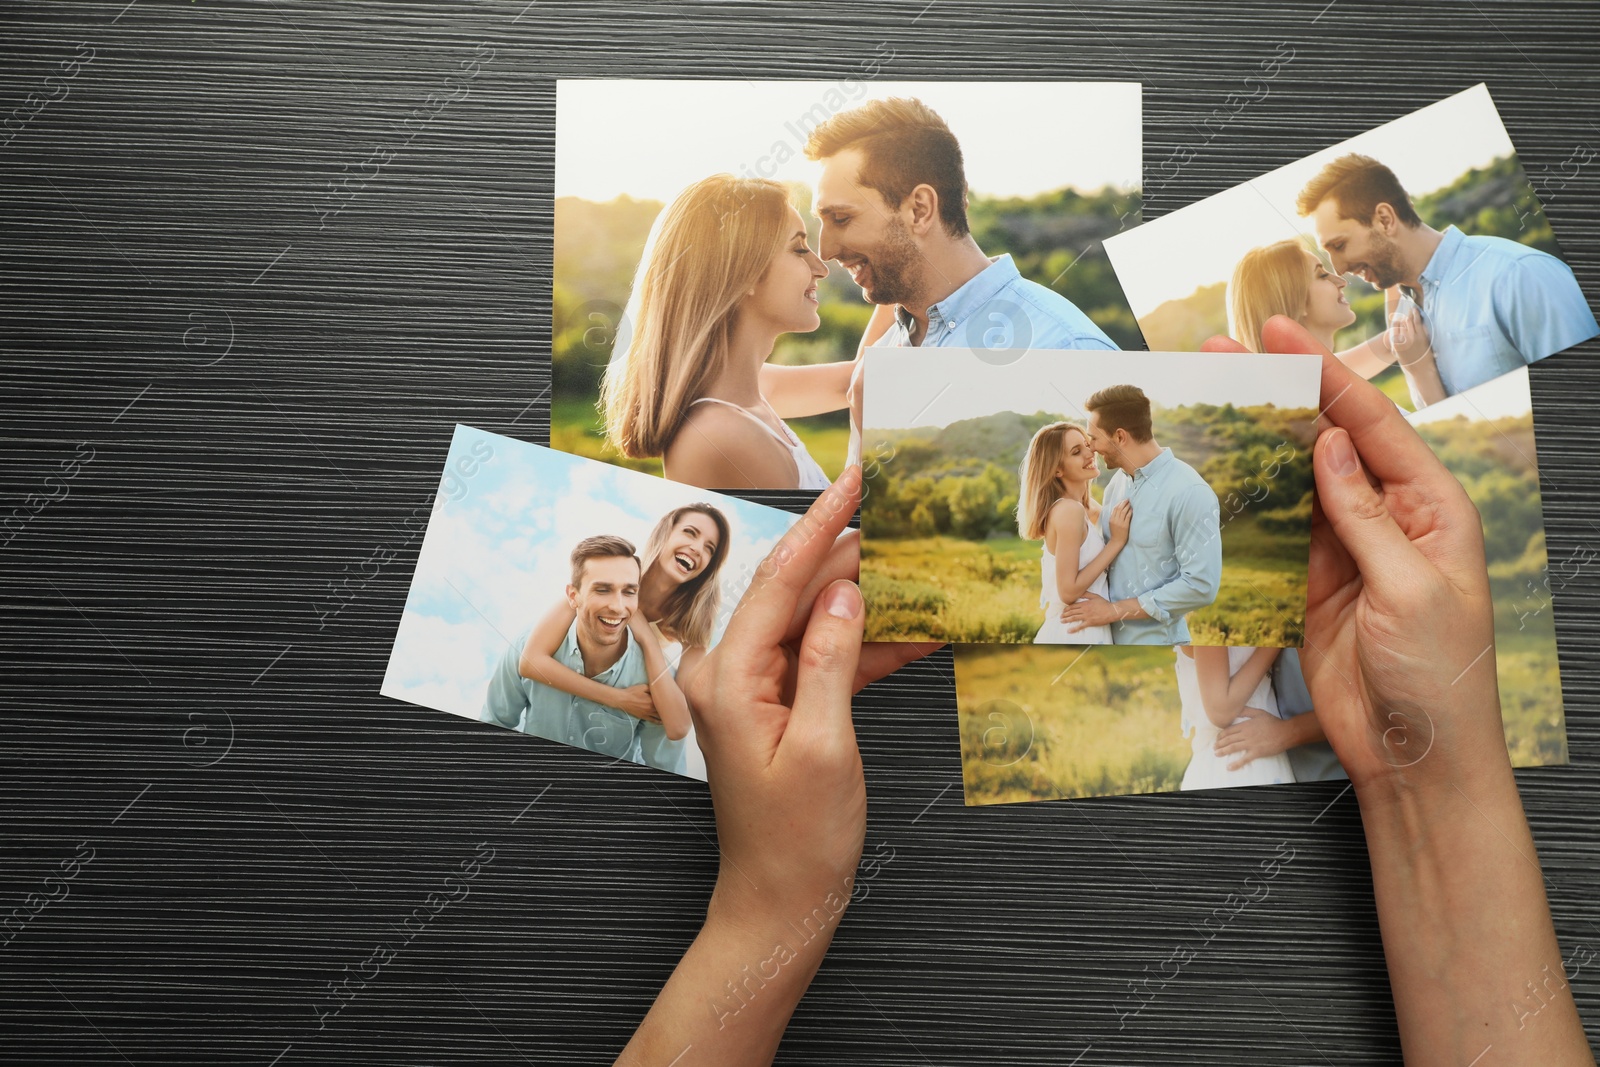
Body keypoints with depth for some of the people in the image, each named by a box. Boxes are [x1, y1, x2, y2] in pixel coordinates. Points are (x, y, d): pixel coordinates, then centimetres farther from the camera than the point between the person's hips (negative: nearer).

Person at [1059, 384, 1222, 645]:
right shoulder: (1118, 480, 4)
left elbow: (1201, 585, -20)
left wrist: (1115, 610, -17)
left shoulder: (1189, 493, -17)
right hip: (1106, 634, 6)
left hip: (1153, 638, -6)